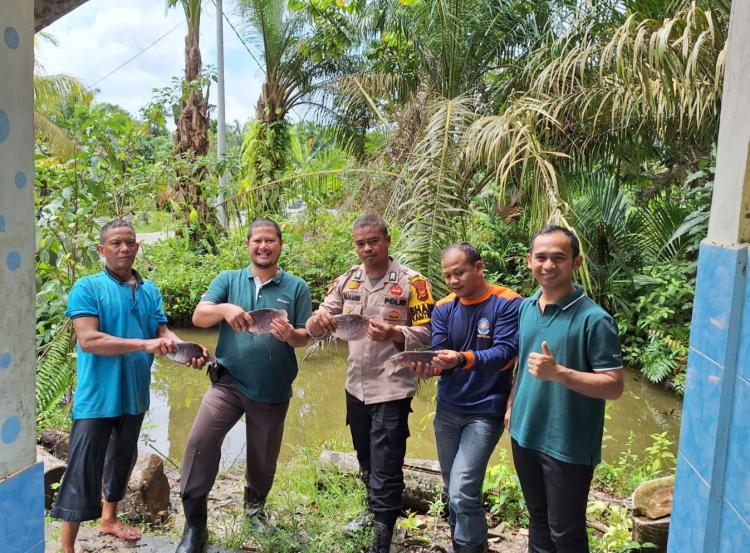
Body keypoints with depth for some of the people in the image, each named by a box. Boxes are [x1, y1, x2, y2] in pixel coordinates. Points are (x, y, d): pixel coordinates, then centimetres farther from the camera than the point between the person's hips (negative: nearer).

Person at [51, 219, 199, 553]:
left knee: (123, 458, 21)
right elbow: (88, 340, -21)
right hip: (98, 396, -6)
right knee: (84, 469, -1)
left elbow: (164, 332, 2)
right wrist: (145, 344, -28)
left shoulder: (150, 291, 7)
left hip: (135, 393, 6)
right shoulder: (87, 288, -10)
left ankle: (109, 518, 42)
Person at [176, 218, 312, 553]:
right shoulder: (227, 280, 1)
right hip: (229, 382, 0)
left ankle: (255, 505, 45)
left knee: (264, 456, 15)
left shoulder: (297, 287, 0)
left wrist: (291, 335, -25)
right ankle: (194, 521, 2)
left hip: (273, 390, 1)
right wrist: (224, 309, -31)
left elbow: (305, 336, -1)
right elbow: (198, 317, -10)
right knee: (200, 441, -16)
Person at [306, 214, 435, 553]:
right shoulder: (347, 280, 4)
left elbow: (425, 333, -12)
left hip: (392, 389, -5)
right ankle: (374, 510, 45)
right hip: (356, 386, 6)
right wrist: (319, 321, -23)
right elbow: (322, 320, 1)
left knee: (385, 468, 1)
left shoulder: (411, 282, -11)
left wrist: (393, 333, -31)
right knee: (366, 460, 23)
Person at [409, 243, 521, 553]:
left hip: (485, 412, -5)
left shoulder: (508, 303, -11)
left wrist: (462, 358, -36)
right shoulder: (443, 308, 4)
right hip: (447, 410, 5)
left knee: (463, 493, -14)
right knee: (453, 492, 16)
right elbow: (438, 354, -3)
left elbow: (504, 353, -20)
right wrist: (428, 366, -27)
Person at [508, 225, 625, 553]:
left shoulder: (594, 319, -18)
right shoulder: (525, 308, 3)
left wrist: (558, 373, -29)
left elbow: (614, 387, -18)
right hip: (525, 435, 6)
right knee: (538, 519, 23)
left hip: (569, 446, -6)